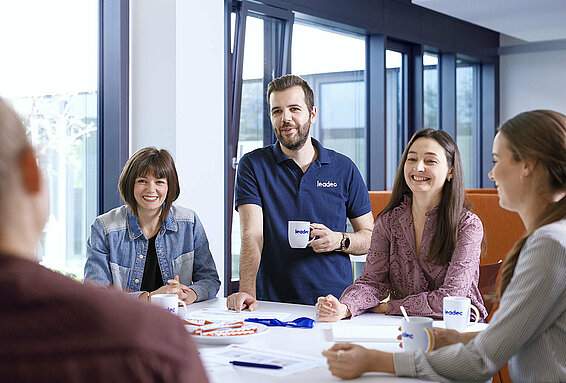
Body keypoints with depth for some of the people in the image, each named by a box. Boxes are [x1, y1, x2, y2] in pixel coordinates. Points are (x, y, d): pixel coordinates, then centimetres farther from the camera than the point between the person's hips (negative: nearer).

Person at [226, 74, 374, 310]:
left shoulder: (344, 169, 8)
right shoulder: (253, 165, 3)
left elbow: (370, 237, 12)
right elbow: (251, 234, -9)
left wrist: (340, 240, -10)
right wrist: (247, 290, -24)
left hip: (335, 303, 1)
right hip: (274, 304, 0)